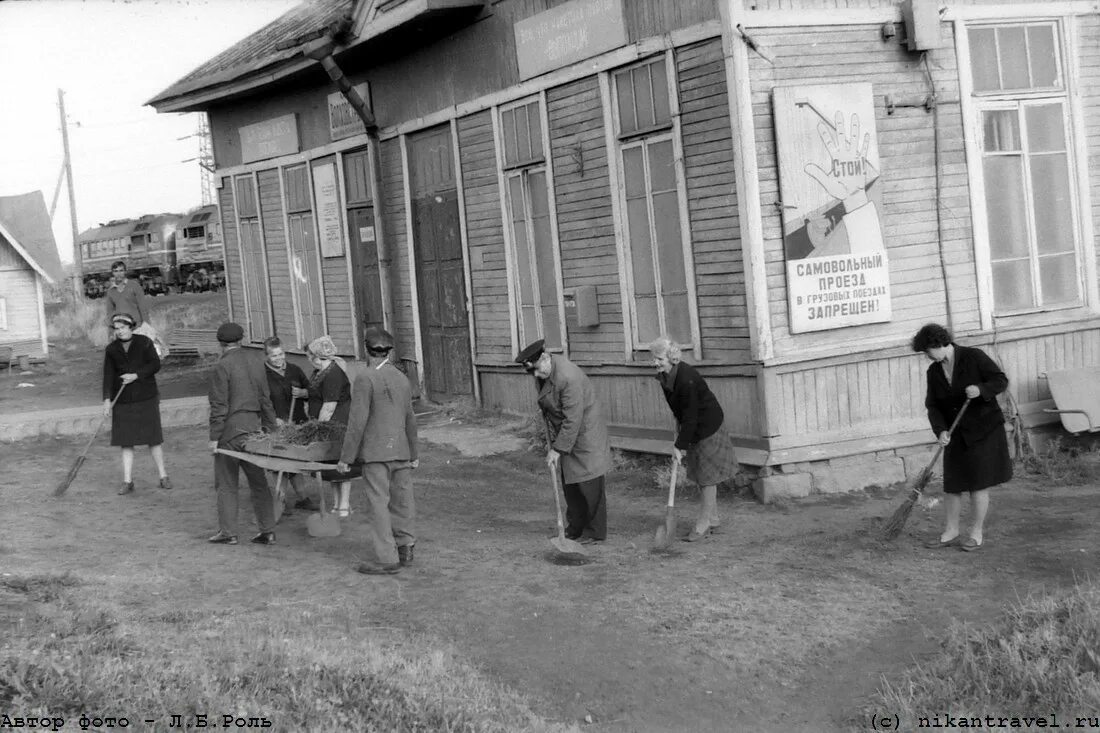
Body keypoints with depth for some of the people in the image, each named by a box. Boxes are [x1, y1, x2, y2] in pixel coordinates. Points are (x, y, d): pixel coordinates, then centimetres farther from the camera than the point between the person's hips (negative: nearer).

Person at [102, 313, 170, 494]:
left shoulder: (144, 343, -2)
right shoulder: (111, 350, 4)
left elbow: (155, 364, -6)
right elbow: (108, 376, -1)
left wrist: (136, 375, -18)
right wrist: (107, 399, -11)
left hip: (146, 399, -2)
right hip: (123, 401, 2)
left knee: (154, 438, 2)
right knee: (125, 441, 1)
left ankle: (163, 476, 13)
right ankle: (127, 481, 6)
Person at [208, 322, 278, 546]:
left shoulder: (222, 367, -11)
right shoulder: (255, 365, 9)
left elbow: (219, 406, -14)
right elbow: (265, 401, 12)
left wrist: (214, 437, -10)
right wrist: (270, 430, 18)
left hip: (231, 429, -6)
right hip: (254, 427, 6)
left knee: (226, 483, 3)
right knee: (258, 481, 9)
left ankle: (228, 532, 7)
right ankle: (267, 531, 9)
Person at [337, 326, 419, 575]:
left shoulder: (365, 378, -11)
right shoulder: (402, 378, 9)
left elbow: (357, 421, -14)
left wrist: (346, 458, -9)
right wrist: (413, 453, 28)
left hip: (376, 453, -6)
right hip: (401, 451, 7)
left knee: (378, 503, -4)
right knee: (401, 501, 14)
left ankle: (385, 559, -4)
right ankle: (405, 548, 23)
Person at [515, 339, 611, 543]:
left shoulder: (568, 377, -29)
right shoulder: (543, 373, 0)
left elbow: (573, 420, -27)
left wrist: (557, 449, -23)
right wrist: (552, 441, 10)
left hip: (585, 435, -9)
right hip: (565, 434, 9)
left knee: (589, 485, -4)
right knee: (570, 485, 12)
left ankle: (595, 533, 5)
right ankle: (574, 530, 22)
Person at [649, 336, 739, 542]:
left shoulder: (687, 380, -30)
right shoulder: (665, 377, -3)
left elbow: (690, 416, -27)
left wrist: (680, 445, -24)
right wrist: (679, 434, 5)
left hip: (707, 428, -9)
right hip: (694, 428, 9)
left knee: (708, 476, -1)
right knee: (704, 475, 16)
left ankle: (704, 523, 5)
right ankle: (713, 519, 27)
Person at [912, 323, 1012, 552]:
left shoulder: (973, 357, -10)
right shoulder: (934, 372, 5)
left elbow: (1001, 381, -8)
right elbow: (933, 406, 4)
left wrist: (981, 390, -27)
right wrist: (940, 430, -13)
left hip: (984, 431, -5)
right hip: (956, 434, 5)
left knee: (978, 484, 0)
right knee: (951, 484, 6)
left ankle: (976, 534, 12)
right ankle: (950, 533, 17)